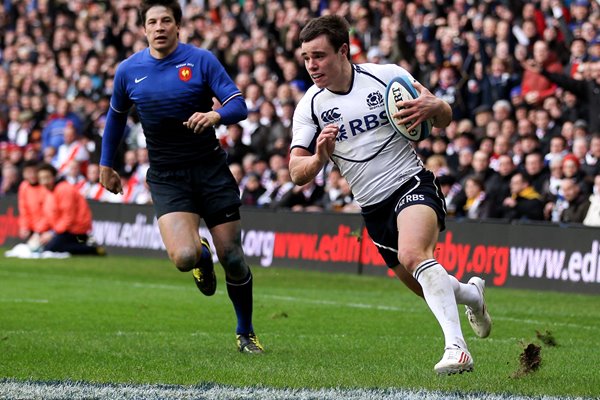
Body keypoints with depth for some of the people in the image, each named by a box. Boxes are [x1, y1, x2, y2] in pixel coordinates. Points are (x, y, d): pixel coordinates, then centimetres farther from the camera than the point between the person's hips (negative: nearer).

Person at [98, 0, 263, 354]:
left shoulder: (202, 60, -5)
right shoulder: (128, 70, 3)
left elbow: (239, 106, -9)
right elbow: (116, 116, 20)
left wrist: (215, 115, -30)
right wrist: (106, 164, 23)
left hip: (210, 168, 0)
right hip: (166, 176, 1)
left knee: (233, 259, -1)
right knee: (184, 257, -22)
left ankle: (246, 333, 22)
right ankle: (202, 256, 18)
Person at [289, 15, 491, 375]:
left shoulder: (386, 76, -8)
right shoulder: (310, 106, -1)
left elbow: (445, 118, 0)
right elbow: (297, 173, -6)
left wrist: (433, 107, -25)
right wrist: (320, 157, -29)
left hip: (413, 184, -5)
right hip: (373, 207, 5)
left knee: (412, 255, -33)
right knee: (429, 289, 12)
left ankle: (456, 347, -39)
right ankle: (471, 293, 46)